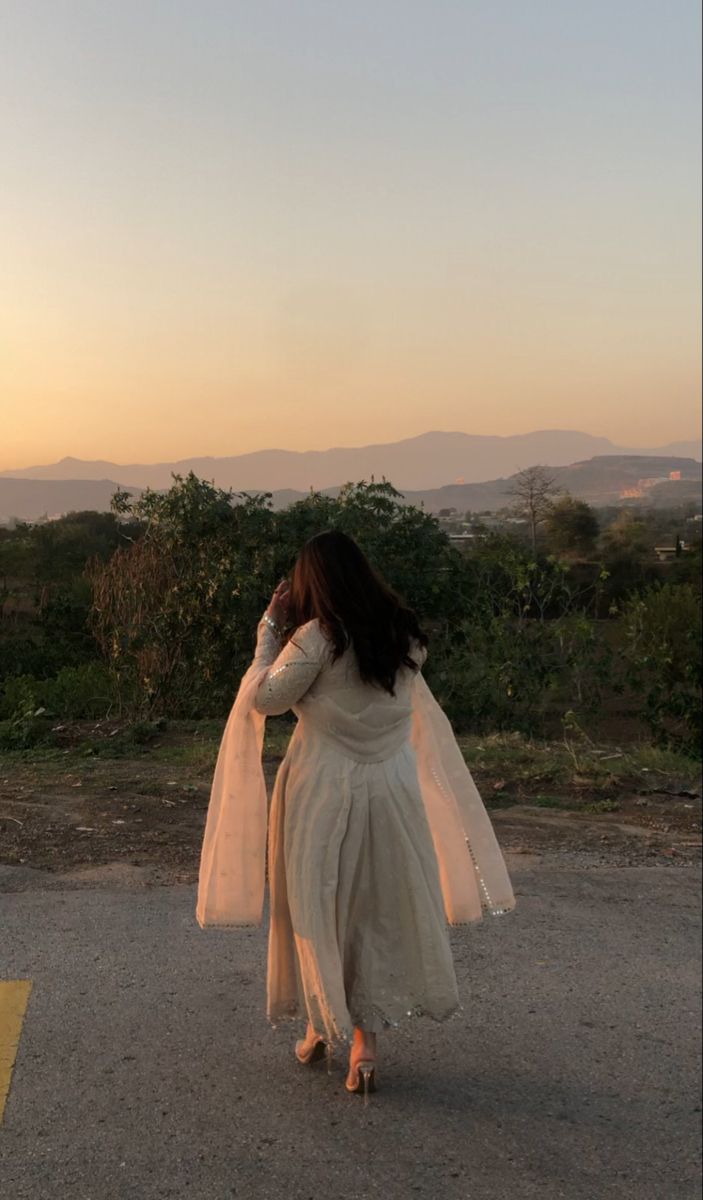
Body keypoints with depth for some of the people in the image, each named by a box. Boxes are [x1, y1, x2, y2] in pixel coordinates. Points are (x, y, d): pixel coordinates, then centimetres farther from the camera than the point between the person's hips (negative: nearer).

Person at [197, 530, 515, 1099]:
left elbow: (266, 699, -6)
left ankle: (323, 1024, 27)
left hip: (324, 790, -4)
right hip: (392, 788, 4)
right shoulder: (404, 633, 2)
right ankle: (365, 1037, 16)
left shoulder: (317, 637, -14)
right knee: (381, 908, 13)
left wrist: (270, 630, 1)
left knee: (320, 906, 13)